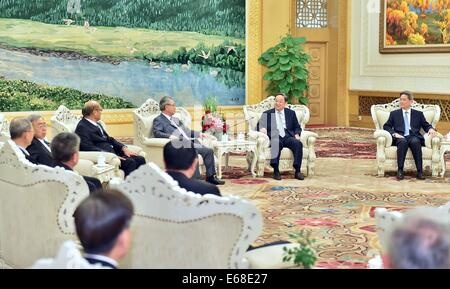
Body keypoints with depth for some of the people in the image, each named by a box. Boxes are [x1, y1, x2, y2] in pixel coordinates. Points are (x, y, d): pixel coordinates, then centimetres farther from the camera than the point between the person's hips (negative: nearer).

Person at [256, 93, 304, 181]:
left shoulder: (291, 113, 21)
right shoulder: (267, 114, 18)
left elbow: (297, 127, 21)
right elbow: (259, 125, 12)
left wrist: (297, 134, -1)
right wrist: (262, 128, -13)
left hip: (288, 137, 2)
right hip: (275, 137, -2)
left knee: (298, 143, -31)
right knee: (276, 143, -38)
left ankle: (297, 171, -29)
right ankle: (276, 171, -38)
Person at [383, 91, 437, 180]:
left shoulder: (419, 114, 22)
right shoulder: (394, 114, 20)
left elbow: (426, 126, 16)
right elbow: (386, 126, 12)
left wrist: (431, 129, -8)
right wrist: (394, 133, -7)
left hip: (414, 137, 0)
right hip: (400, 137, 0)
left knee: (415, 141, -36)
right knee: (403, 141, -37)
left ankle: (420, 171, -38)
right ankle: (400, 171, -37)